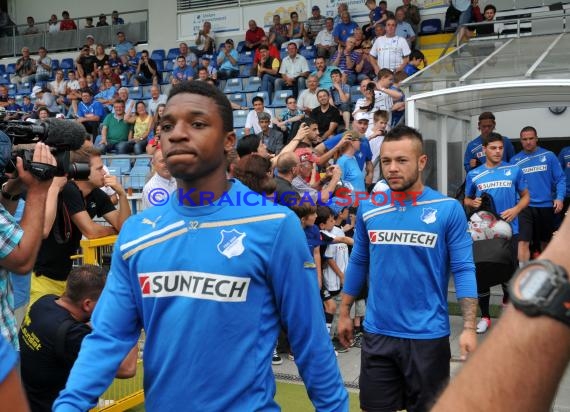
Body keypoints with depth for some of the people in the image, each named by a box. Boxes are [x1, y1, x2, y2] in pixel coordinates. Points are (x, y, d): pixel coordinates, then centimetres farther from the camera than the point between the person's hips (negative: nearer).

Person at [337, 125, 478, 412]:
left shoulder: (449, 209, -8)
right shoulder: (368, 208, 1)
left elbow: (463, 269, -8)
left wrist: (469, 327, -15)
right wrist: (344, 313, 12)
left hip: (427, 334, -2)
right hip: (377, 333, 3)